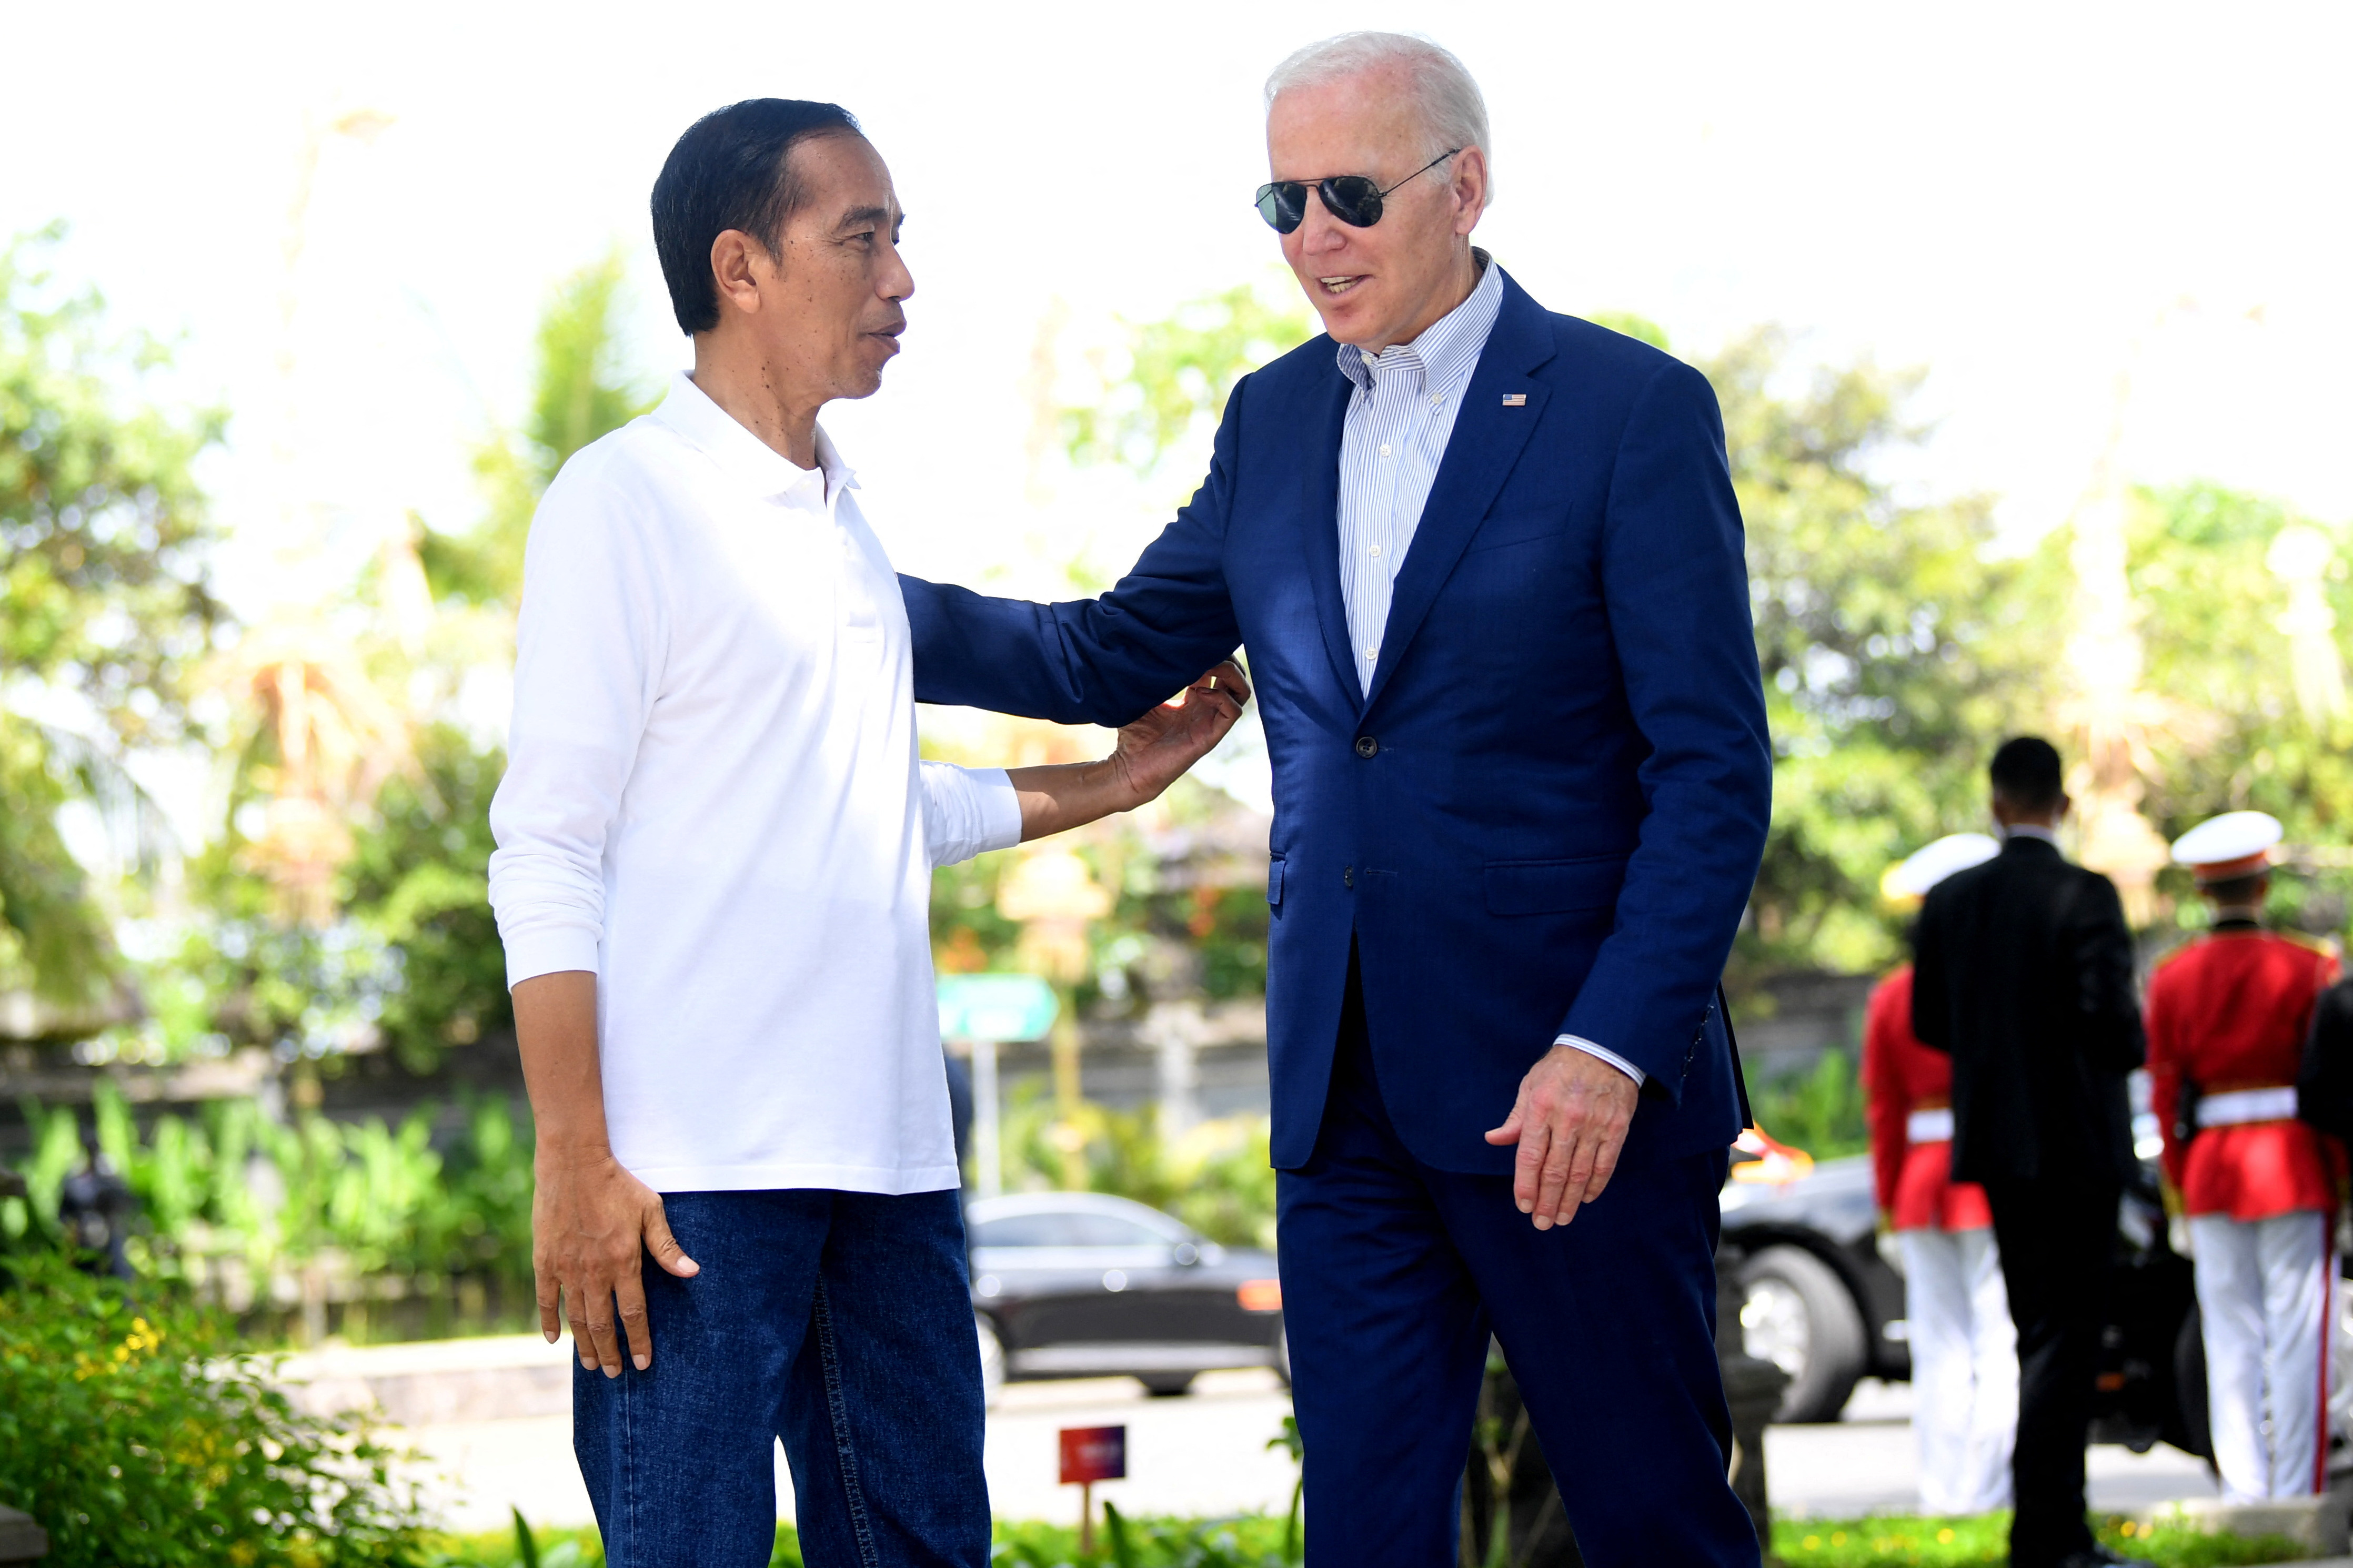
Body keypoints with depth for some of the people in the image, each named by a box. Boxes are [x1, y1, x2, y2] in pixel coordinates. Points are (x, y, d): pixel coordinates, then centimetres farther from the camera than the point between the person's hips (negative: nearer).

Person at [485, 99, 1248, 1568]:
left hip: (887, 1160, 7)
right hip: (697, 1171, -7)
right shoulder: (626, 500, -5)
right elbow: (547, 853, -9)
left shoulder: (844, 521, 17)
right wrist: (574, 1162, -15)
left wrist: (1112, 783, 25)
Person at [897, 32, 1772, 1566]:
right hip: (1348, 1091, 5)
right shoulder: (1274, 420, 12)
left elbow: (1715, 772, -10)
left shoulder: (1633, 411, -7)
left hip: (1574, 1088, -5)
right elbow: (1107, 660, 18)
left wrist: (1614, 1049, -19)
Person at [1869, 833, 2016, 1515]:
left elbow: (1883, 1110, 9)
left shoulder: (1891, 996, 6)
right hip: (2000, 1181, -4)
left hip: (1923, 1185, 4)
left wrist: (1889, 1201, 15)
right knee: (2003, 1345, -3)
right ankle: (1988, 1499, -7)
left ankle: (1943, 1499, 7)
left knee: (1940, 1355, 8)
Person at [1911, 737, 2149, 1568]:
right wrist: (2126, 1056, 1)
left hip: (1995, 1141, 6)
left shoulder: (1949, 900, 3)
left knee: (2042, 1334, 14)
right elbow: (2111, 1011, -21)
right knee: (2067, 1335, -3)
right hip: (2076, 1143, -6)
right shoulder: (2085, 896, -14)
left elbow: (1928, 1022, 7)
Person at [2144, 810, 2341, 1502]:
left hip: (2211, 1167, 3)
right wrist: (2340, 1175, 3)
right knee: (2297, 1334, -1)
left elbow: (2165, 1094, 5)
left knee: (2230, 1338, 8)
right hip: (2295, 1169, -3)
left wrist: (2180, 1186, 13)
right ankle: (2297, 1494, -3)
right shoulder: (2308, 969, -6)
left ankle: (2243, 1491, 7)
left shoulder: (2172, 978, 2)